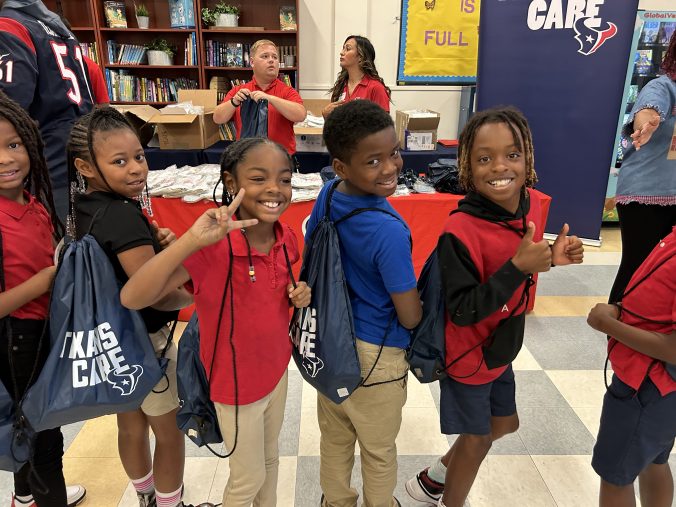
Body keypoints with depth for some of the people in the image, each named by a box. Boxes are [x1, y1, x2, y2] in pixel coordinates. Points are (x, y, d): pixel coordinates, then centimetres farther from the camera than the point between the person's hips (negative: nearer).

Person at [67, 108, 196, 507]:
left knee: (131, 425, 25)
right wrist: (195, 295, -11)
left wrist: (158, 243, -6)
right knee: (170, 433, 13)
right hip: (144, 340, -8)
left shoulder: (82, 207, -1)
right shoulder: (122, 215, -28)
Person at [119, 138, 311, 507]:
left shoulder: (286, 238, -10)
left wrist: (299, 294, -11)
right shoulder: (213, 246, -29)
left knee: (270, 459, 28)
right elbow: (132, 298, -39)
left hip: (277, 369, 6)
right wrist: (192, 240, -49)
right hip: (237, 383, -5)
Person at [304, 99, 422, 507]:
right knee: (379, 450, 22)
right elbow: (410, 318, -22)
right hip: (375, 354, -6)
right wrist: (419, 293, -2)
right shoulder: (389, 231, -31)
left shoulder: (327, 195, -10)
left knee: (334, 438, 27)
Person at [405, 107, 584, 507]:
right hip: (467, 354, -7)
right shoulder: (460, 231, -30)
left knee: (504, 423, 26)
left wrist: (550, 259, -11)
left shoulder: (531, 203, -8)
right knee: (477, 439, 14)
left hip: (500, 348, 8)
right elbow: (463, 312, -29)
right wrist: (519, 265, -34)